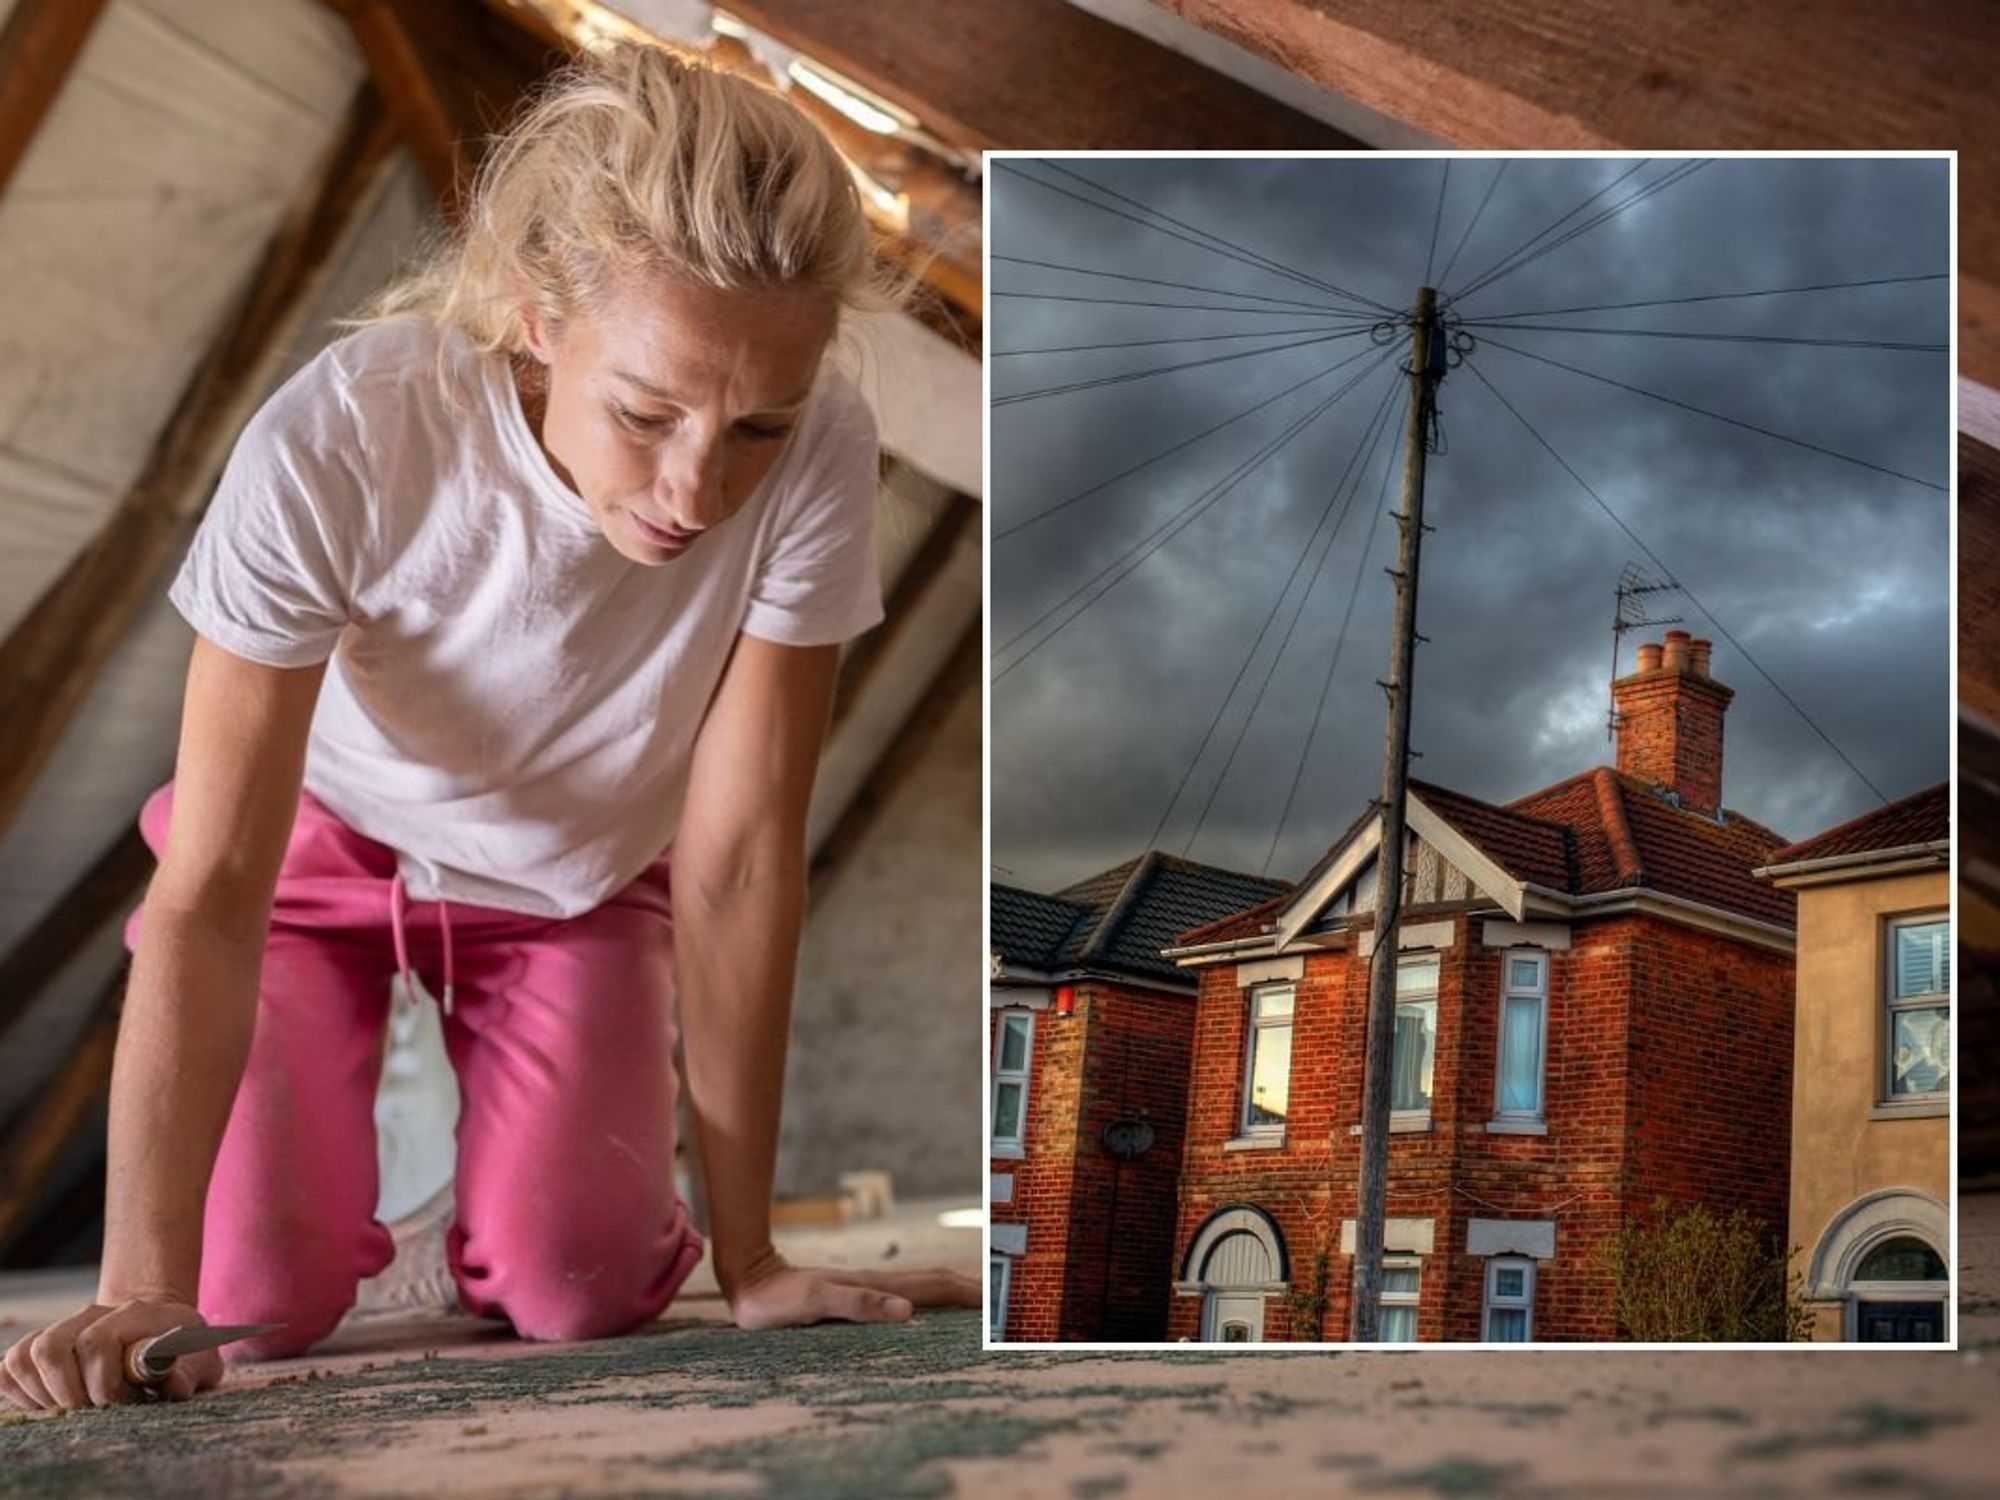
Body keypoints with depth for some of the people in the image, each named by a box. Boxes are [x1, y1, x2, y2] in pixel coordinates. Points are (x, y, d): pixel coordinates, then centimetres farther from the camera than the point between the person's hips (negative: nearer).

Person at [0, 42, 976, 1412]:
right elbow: (209, 897, -32)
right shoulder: (335, 445, -37)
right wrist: (146, 1281, -38)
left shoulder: (820, 457, -32)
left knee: (574, 1293, -14)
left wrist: (748, 1256, -21)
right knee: (260, 1298, -13)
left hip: (581, 875, 1)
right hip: (319, 836, -1)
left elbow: (739, 860, -25)